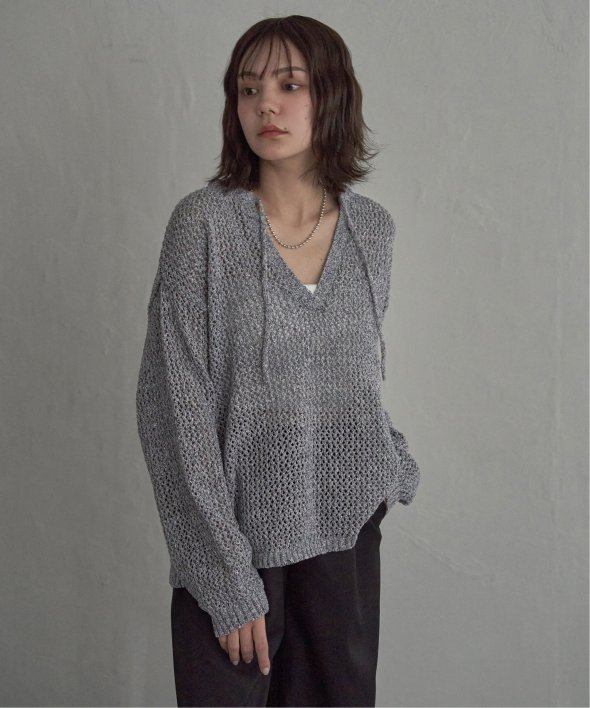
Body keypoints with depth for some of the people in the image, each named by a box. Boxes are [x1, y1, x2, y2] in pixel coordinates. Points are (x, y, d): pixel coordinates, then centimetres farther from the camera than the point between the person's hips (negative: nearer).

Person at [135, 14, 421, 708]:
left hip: (347, 530, 4)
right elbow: (174, 408, -13)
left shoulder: (373, 227, 2)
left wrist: (395, 465, 2)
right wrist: (228, 579, -15)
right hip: (234, 535, -3)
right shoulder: (205, 222, -11)